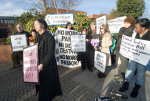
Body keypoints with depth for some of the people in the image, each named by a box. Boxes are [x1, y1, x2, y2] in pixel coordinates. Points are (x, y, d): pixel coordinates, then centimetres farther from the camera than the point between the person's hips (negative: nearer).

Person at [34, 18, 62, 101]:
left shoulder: (49, 37, -16)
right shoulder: (38, 37, 8)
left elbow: (50, 53, -21)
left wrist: (42, 64, -25)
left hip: (48, 65, -7)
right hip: (40, 64, 8)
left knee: (46, 84, 9)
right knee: (42, 81, 20)